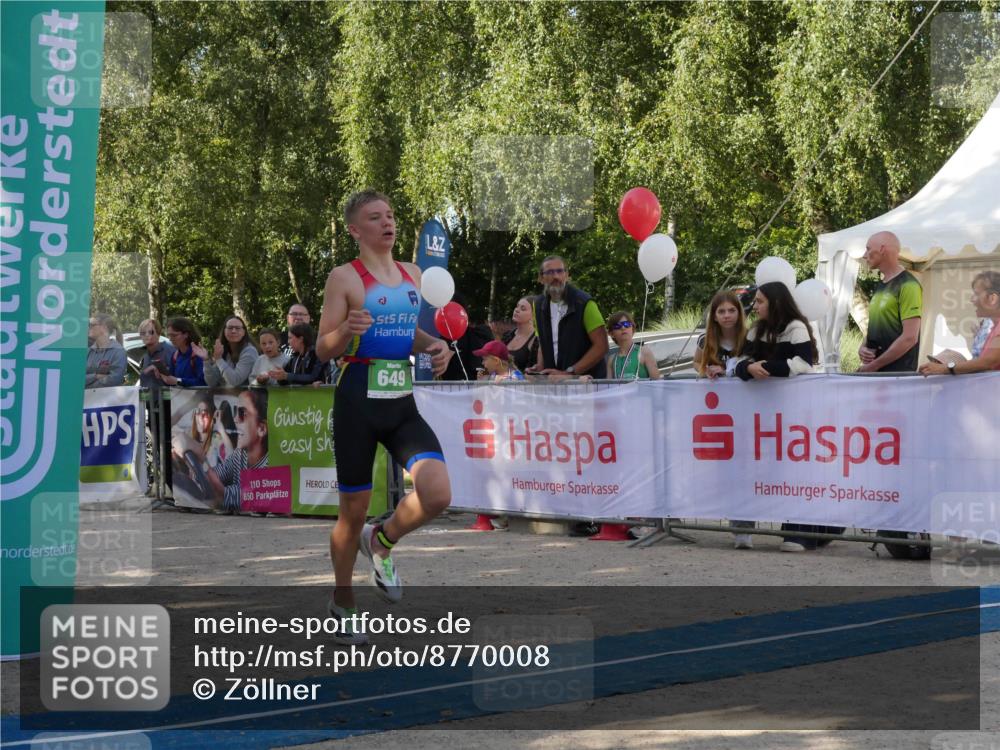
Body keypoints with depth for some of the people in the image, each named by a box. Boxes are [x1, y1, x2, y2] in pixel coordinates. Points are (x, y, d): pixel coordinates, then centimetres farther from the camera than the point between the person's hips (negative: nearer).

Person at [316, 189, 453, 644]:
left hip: (403, 404, 5)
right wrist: (346, 331, -27)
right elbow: (323, 350, -6)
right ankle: (342, 603, 27)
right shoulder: (344, 278, -6)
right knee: (354, 510, 5)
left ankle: (381, 543, 16)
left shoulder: (412, 275, 11)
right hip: (358, 403, -5)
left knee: (438, 495, -15)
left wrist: (434, 347, 5)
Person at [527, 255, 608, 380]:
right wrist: (540, 368, -1)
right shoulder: (539, 305, 8)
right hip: (552, 381, 5)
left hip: (587, 380, -4)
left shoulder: (584, 303, -10)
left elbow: (601, 346, -14)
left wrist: (569, 373, -17)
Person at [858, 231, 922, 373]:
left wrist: (874, 366, -16)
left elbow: (909, 338, -18)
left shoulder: (908, 285, -12)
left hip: (898, 374, -8)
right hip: (872, 370, 8)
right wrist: (863, 348, 1)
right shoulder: (881, 285, 15)